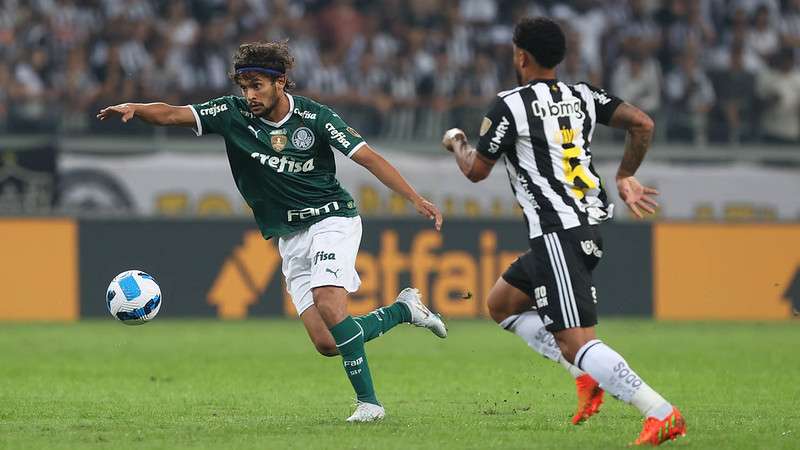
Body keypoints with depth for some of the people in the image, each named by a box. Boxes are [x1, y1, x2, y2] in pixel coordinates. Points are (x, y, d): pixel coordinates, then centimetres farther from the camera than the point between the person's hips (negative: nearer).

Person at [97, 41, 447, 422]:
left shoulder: (314, 117, -10)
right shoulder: (234, 113, -3)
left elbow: (369, 158, -8)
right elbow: (171, 115, -10)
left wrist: (416, 199, -15)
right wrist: (134, 108, -30)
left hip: (332, 220, -4)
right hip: (290, 238, 4)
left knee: (328, 303, -29)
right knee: (326, 343, -6)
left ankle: (368, 401, -20)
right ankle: (404, 309, 18)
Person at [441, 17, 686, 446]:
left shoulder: (509, 105, -7)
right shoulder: (582, 96, 11)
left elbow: (476, 170, 0)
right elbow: (642, 124, 5)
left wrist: (457, 144, 22)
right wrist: (625, 177, 18)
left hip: (556, 233, -9)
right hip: (591, 227, 9)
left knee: (575, 343, -13)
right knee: (501, 303, 24)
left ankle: (662, 414, -25)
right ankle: (590, 376, 12)